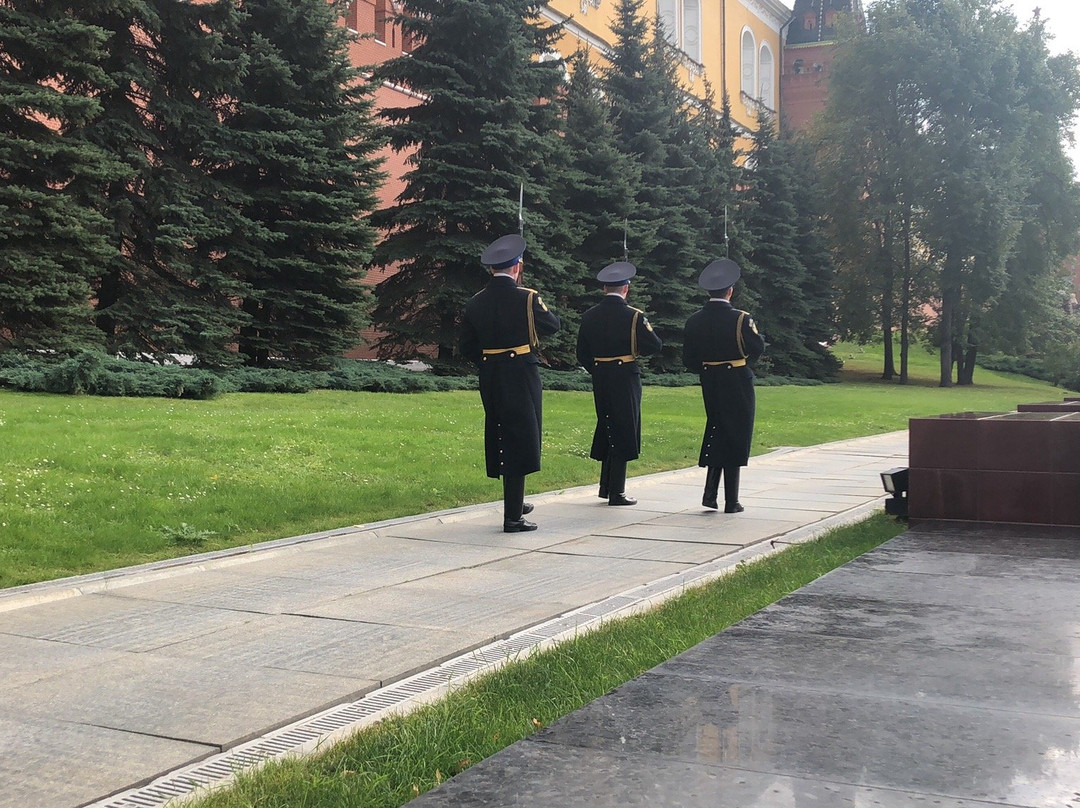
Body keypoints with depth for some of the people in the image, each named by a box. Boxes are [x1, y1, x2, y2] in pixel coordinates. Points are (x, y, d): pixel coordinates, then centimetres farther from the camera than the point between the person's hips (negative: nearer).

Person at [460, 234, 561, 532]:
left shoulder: (475, 303, 2)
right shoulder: (526, 298, -12)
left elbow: (467, 348, 6)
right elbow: (553, 325, 3)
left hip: (490, 381, 6)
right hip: (521, 376, -5)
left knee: (501, 440, 17)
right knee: (519, 440, -1)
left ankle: (515, 503, 33)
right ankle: (513, 516, -2)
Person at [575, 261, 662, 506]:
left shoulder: (589, 316, 3)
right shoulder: (634, 316, -12)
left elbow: (582, 354, 7)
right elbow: (655, 346, -9)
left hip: (600, 380, 5)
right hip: (626, 379, -5)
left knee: (606, 429, 18)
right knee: (623, 432, 1)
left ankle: (606, 486, 24)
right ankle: (616, 492, 1)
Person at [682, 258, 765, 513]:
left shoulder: (694, 321, -2)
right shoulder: (741, 319, -15)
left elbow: (689, 361, 1)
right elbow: (759, 348, -6)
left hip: (710, 386, 4)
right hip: (737, 384, -4)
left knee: (716, 433, 18)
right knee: (735, 439, 3)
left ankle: (710, 493, 9)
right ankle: (731, 501, 7)